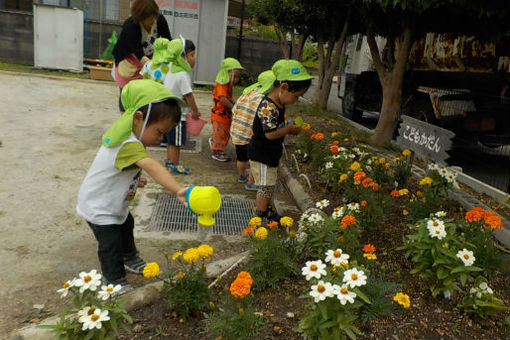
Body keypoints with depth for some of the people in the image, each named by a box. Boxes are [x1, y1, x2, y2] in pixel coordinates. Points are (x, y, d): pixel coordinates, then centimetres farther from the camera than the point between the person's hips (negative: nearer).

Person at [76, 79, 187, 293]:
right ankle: (116, 282, 22)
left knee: (126, 227, 29)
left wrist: (134, 179, 6)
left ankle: (131, 259, 53)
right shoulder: (129, 146, -40)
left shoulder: (127, 135, -7)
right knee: (111, 246, -1)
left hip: (116, 203, 11)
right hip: (99, 208, -11)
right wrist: (178, 190, -70)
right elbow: (152, 167, -58)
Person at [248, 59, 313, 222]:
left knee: (267, 187, 20)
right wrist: (289, 129, -18)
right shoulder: (268, 108, -28)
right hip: (262, 156, -10)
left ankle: (261, 208, 36)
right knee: (267, 186, 2)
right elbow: (271, 133, -31)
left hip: (270, 155, 10)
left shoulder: (278, 104, 5)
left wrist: (288, 128, -1)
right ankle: (261, 215, 16)